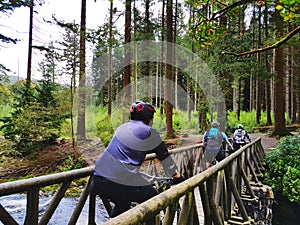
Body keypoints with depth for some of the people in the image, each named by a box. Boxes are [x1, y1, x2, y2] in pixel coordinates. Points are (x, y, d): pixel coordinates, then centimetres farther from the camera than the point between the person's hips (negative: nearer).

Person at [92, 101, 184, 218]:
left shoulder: (122, 127, 15)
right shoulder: (149, 133, -5)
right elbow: (165, 157, 2)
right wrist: (177, 176, 16)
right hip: (119, 184, -7)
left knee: (122, 205, 31)